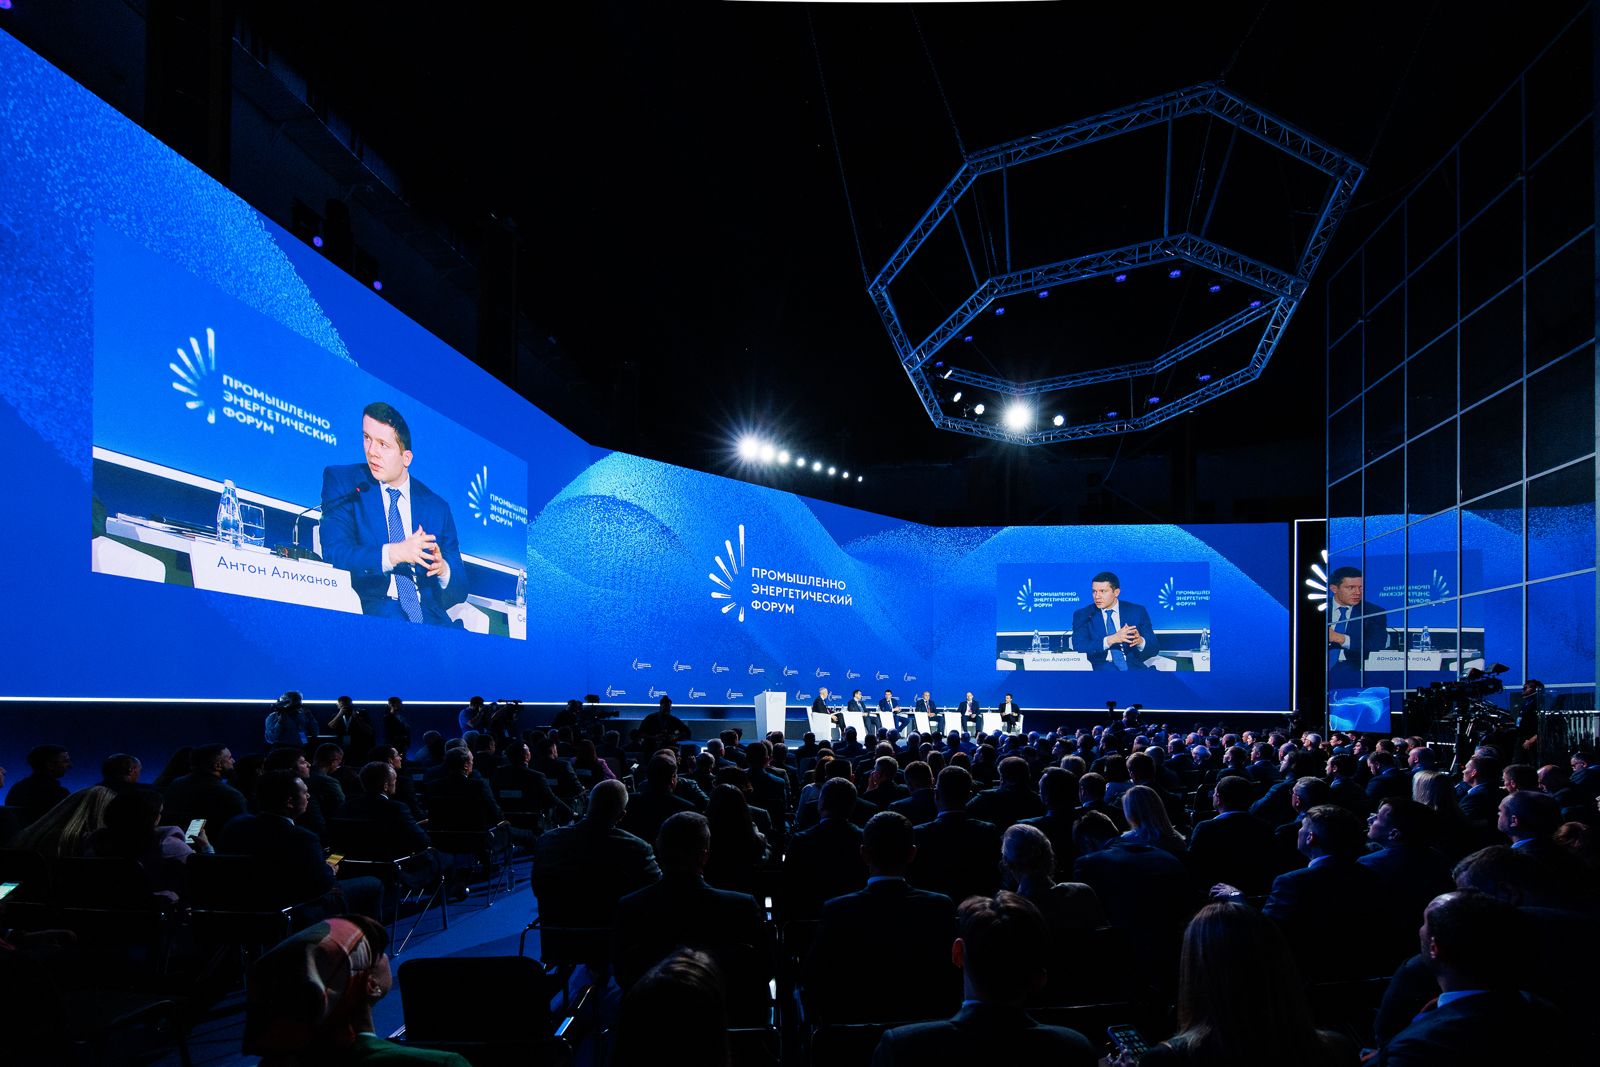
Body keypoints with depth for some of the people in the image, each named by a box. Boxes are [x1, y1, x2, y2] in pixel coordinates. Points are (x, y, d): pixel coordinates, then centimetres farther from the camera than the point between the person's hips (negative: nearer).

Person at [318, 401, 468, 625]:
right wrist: (394, 553, -22)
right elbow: (334, 553, -7)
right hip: (367, 612, -3)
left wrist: (443, 569, -11)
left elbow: (459, 589, 13)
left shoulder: (437, 507, 13)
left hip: (428, 616, 3)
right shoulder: (341, 481, 8)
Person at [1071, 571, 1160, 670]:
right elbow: (1079, 647, -8)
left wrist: (1140, 641, -16)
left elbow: (1154, 648, 8)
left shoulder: (1137, 611, 11)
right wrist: (1111, 639, -21)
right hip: (1101, 668, -1)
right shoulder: (1082, 615, 7)